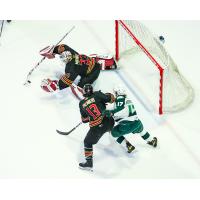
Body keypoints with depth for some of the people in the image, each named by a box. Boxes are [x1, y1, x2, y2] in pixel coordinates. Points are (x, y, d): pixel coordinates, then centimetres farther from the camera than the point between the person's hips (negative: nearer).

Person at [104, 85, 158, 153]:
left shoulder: (119, 99, -8)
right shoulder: (128, 100, 18)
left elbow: (123, 110, -24)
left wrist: (112, 112, -29)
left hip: (127, 126, -7)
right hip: (136, 123, 7)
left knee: (114, 132, 16)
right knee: (140, 129, 39)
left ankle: (129, 146, 8)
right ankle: (152, 141, 54)